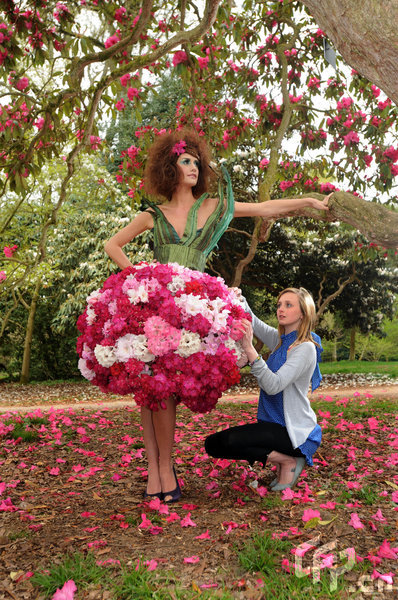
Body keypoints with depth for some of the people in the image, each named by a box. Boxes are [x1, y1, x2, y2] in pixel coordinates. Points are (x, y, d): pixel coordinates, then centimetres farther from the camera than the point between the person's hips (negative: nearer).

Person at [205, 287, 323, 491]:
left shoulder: (305, 348, -17)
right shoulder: (280, 340, 7)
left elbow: (274, 385, -27)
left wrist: (250, 349, -34)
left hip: (294, 431, -9)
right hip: (274, 424, 9)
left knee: (228, 441, -27)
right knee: (212, 444, -1)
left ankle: (289, 461, -7)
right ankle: (282, 458, 4)